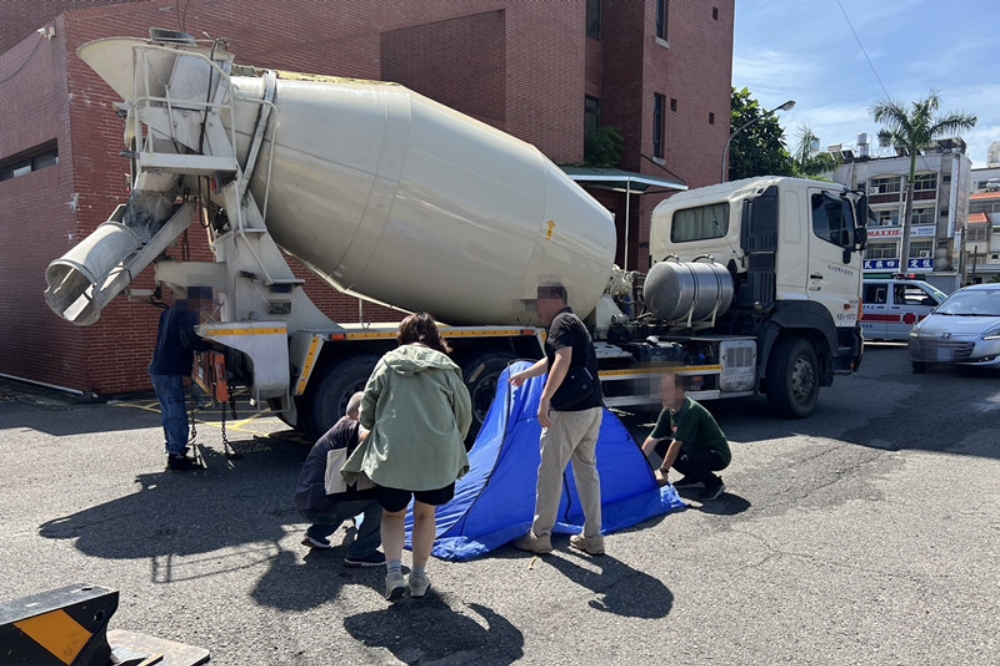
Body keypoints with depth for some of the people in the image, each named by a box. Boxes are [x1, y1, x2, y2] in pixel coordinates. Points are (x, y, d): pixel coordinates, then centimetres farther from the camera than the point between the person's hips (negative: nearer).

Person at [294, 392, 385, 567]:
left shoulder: (339, 428, 22)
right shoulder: (349, 427, -7)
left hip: (306, 503, 10)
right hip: (319, 503, -10)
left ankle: (317, 533, 21)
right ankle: (361, 553, -8)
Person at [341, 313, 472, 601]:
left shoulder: (388, 363, 5)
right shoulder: (445, 367, 5)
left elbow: (366, 411, 8)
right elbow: (464, 413, 10)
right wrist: (452, 445, 27)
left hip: (392, 455, 0)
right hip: (437, 455, 1)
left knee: (393, 514, 20)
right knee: (425, 513, 22)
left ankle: (393, 572, 3)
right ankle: (419, 577, 26)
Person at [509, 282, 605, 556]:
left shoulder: (561, 322, -7)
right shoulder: (575, 323, 22)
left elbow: (563, 360, -25)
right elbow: (551, 361, 37)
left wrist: (545, 398, -28)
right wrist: (524, 374, 49)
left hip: (569, 411, -9)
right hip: (593, 409, 9)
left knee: (550, 472, 2)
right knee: (587, 470, 14)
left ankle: (540, 537, 11)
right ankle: (592, 538, 19)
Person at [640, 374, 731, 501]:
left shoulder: (690, 410, -29)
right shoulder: (668, 411, -4)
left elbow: (676, 443, -29)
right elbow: (653, 439, -1)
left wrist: (663, 470, -24)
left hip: (718, 455, -8)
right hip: (695, 449, 8)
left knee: (688, 459, -36)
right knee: (660, 445, -2)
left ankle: (715, 483, -6)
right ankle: (693, 478, 11)